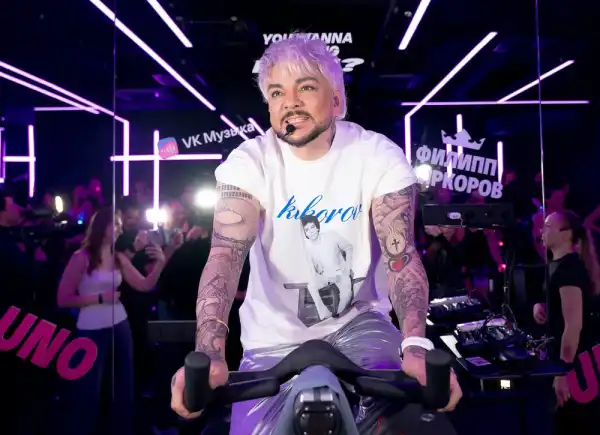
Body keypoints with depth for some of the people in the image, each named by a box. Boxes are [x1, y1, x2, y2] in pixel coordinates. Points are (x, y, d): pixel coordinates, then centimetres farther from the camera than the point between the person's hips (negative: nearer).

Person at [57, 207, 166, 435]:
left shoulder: (119, 258, 5)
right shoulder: (81, 257, -9)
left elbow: (144, 286, -1)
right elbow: (63, 299, -12)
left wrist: (159, 263, -15)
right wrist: (99, 298, -16)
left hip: (119, 326, 5)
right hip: (91, 330, -5)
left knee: (123, 386, 14)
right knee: (88, 391, 5)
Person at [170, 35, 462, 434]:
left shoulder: (380, 157, -11)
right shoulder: (249, 162, -11)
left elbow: (402, 255, -19)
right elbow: (225, 256, -23)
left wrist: (416, 346, -37)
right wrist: (209, 355, -39)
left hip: (358, 321, 0)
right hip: (274, 338, 1)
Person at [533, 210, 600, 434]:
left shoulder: (568, 267, -21)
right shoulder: (558, 264, 9)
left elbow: (574, 324, -26)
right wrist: (542, 306, 3)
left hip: (576, 365, -10)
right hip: (572, 359, 10)